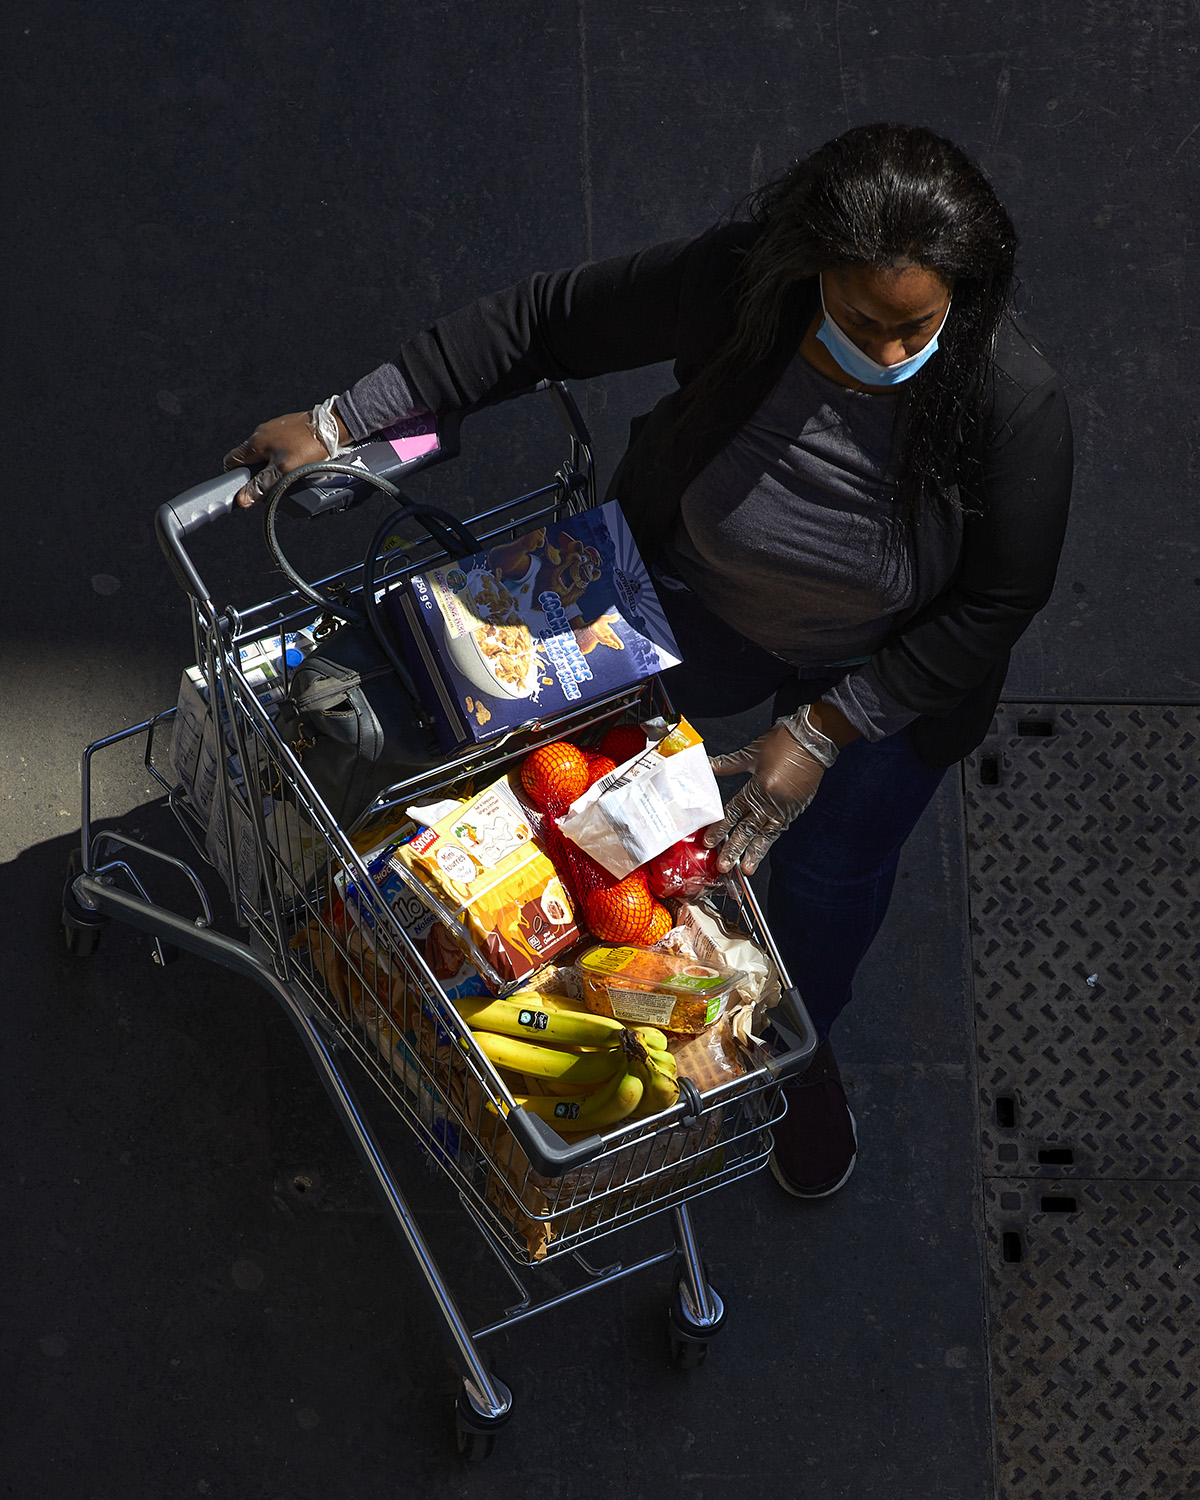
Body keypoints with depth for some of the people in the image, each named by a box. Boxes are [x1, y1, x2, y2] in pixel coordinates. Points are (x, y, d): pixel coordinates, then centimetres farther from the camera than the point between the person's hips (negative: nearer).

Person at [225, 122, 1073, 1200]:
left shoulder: (1016, 405, -38)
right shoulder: (734, 286, -35)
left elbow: (992, 608, -25)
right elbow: (543, 323, -21)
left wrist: (819, 733, -28)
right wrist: (342, 419, -19)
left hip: (889, 670, -1)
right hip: (697, 605, 2)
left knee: (833, 865, 15)